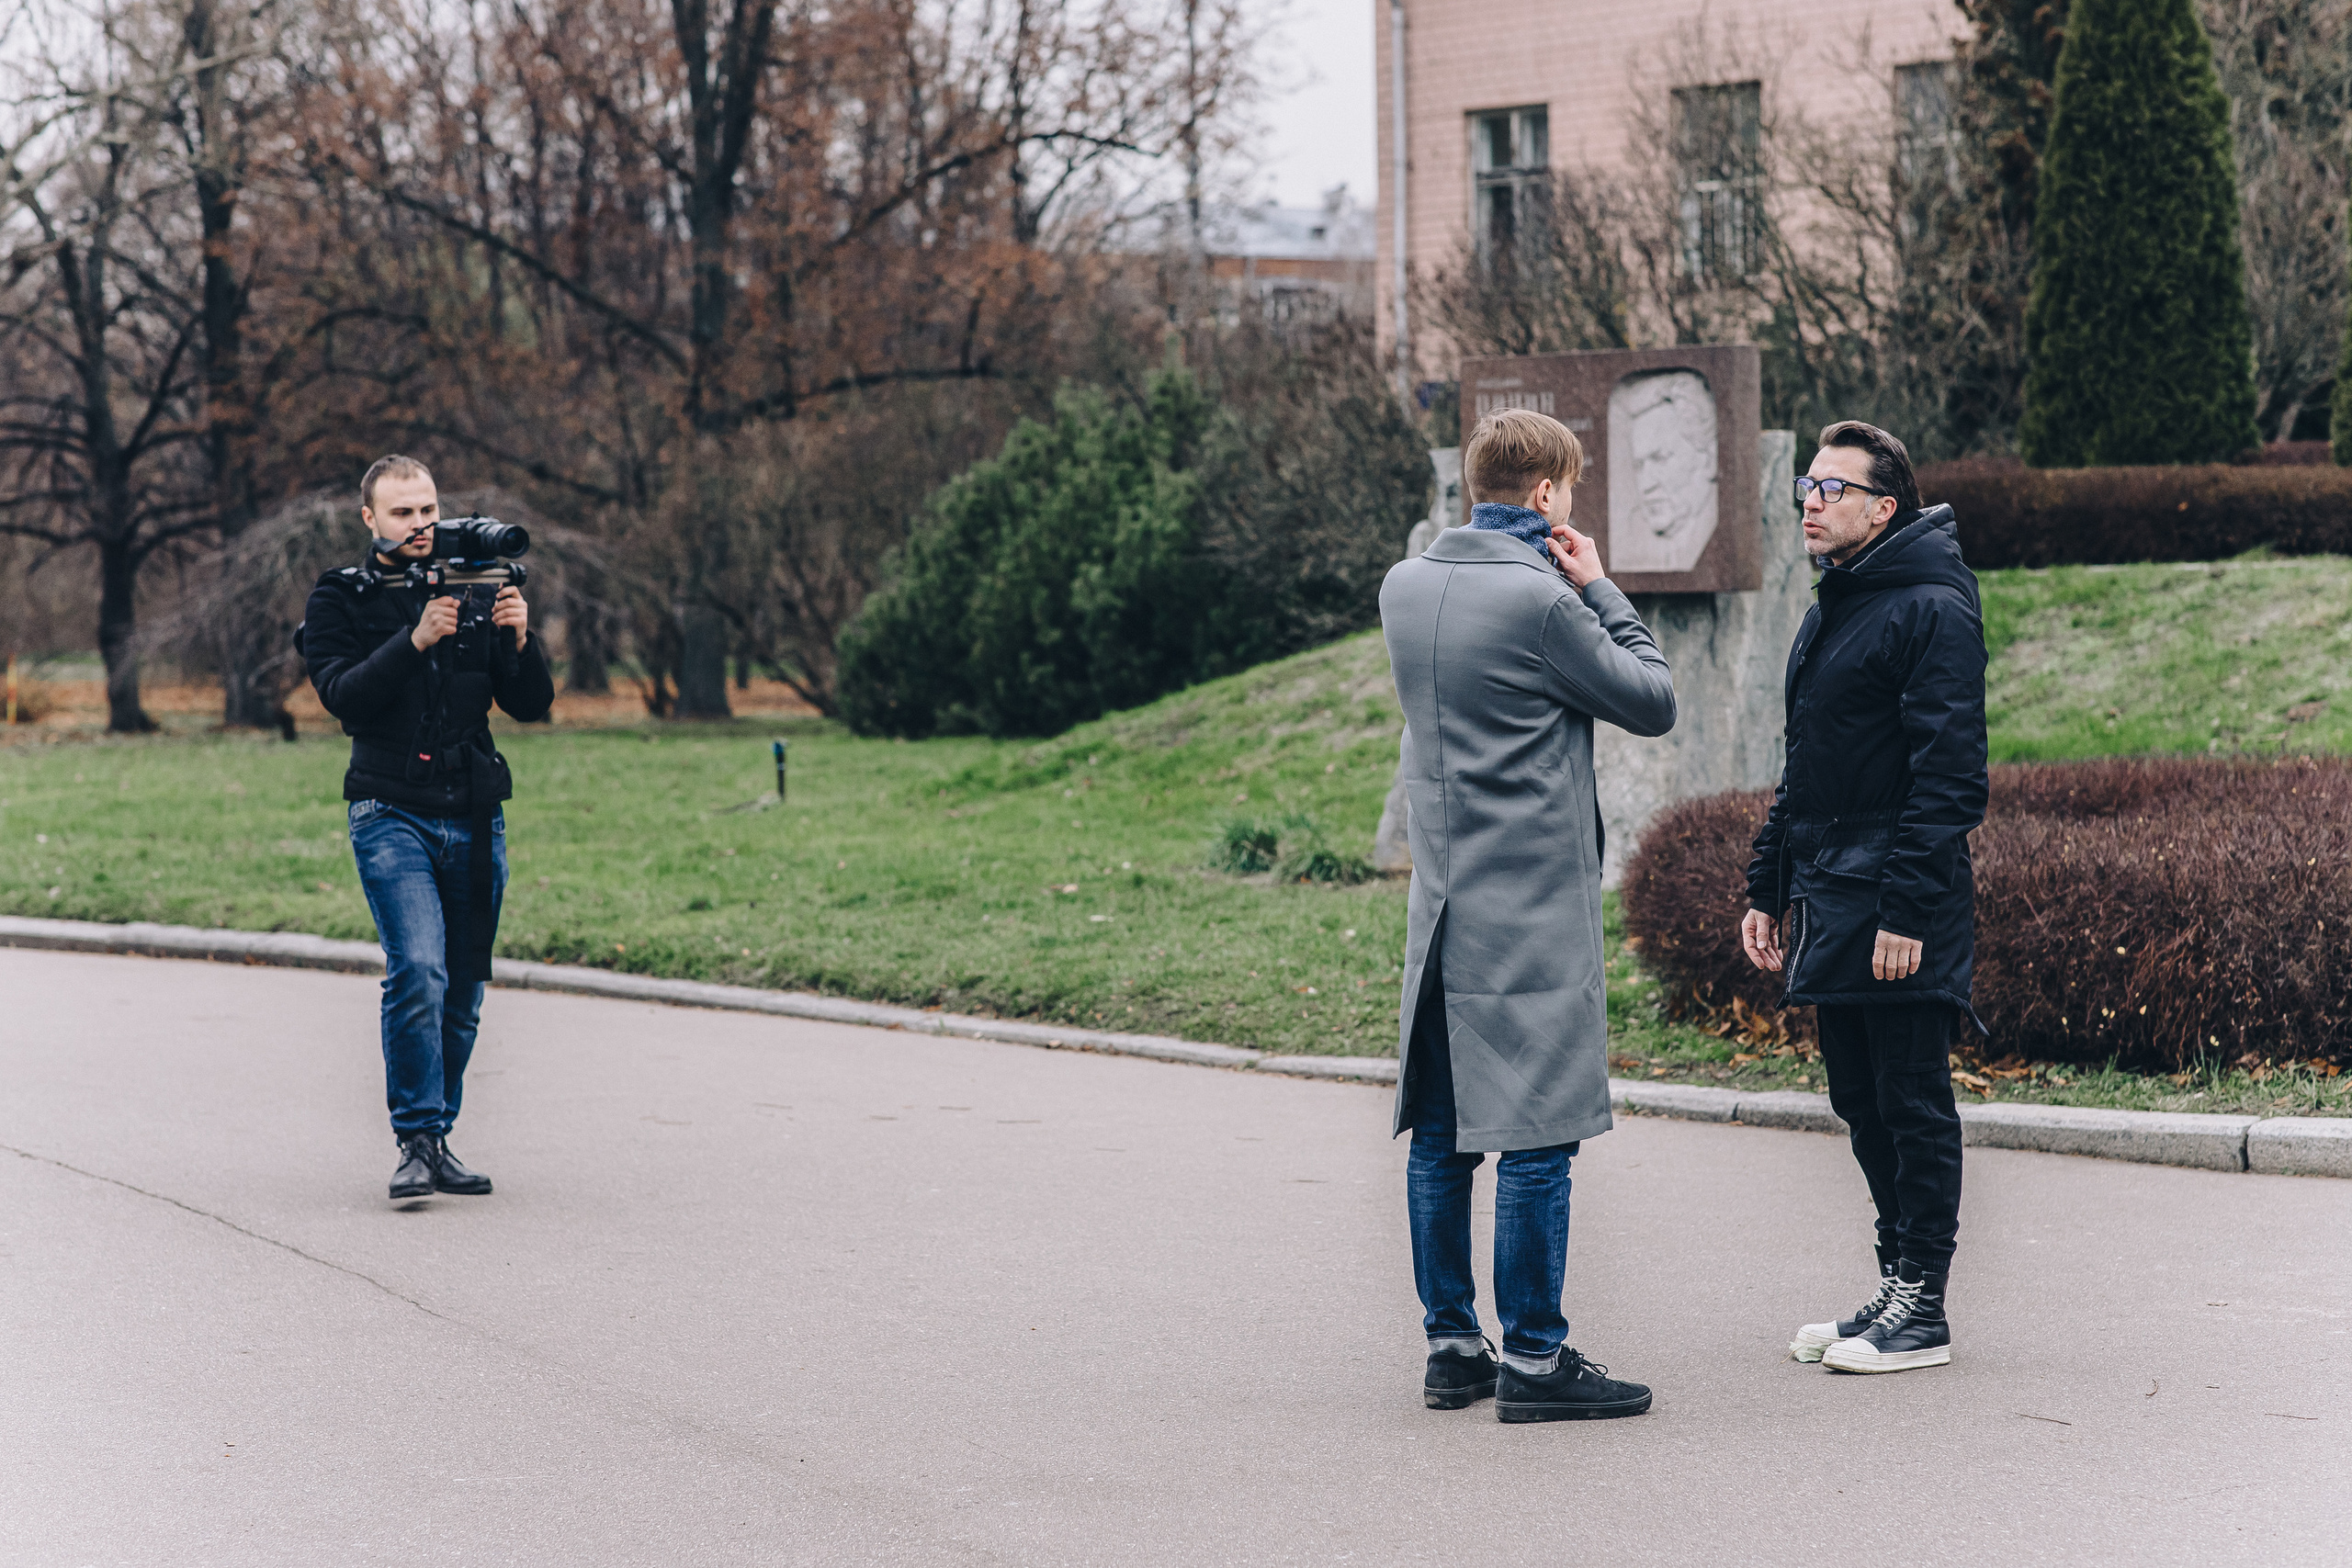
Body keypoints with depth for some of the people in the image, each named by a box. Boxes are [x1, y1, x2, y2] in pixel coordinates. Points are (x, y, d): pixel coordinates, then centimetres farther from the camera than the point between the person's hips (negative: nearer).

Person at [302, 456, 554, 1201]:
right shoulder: (340, 600, 3)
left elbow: (532, 704, 6)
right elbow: (343, 694, -13)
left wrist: (520, 639, -13)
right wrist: (416, 641, -26)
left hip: (475, 819, 4)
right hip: (392, 815, -4)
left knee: (462, 993, 5)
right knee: (418, 971, -20)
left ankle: (438, 1138, 17)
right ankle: (417, 1141, -15)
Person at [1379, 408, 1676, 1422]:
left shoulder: (1404, 587, 8)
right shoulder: (1539, 600, -15)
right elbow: (1653, 703, -4)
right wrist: (1598, 588, 3)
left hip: (1439, 906, 8)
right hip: (1533, 905, -8)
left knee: (1440, 1137, 10)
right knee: (1535, 1135, -4)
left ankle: (1450, 1348, 16)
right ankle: (1532, 1358, -2)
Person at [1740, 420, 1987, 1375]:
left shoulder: (1931, 610, -11)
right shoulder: (1831, 613, 18)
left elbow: (1948, 774, -17)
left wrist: (1908, 910, -22)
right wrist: (1767, 889, 19)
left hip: (1898, 909, -9)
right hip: (1827, 902, 9)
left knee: (1912, 1106, -3)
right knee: (1862, 1106, 12)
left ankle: (1921, 1312, 3)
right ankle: (1897, 1287, 21)